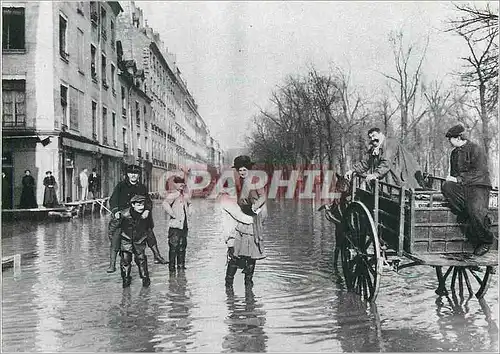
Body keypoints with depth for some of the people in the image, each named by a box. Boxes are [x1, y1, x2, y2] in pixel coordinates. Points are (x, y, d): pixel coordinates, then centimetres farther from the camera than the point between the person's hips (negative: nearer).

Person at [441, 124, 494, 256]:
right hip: (462, 188, 7)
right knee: (446, 186, -25)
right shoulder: (454, 153, 18)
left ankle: (486, 241, -3)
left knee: (476, 210, -31)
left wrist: (458, 179, -16)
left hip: (478, 187, -7)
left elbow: (479, 173, -15)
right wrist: (451, 179, 4)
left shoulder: (475, 150, -6)